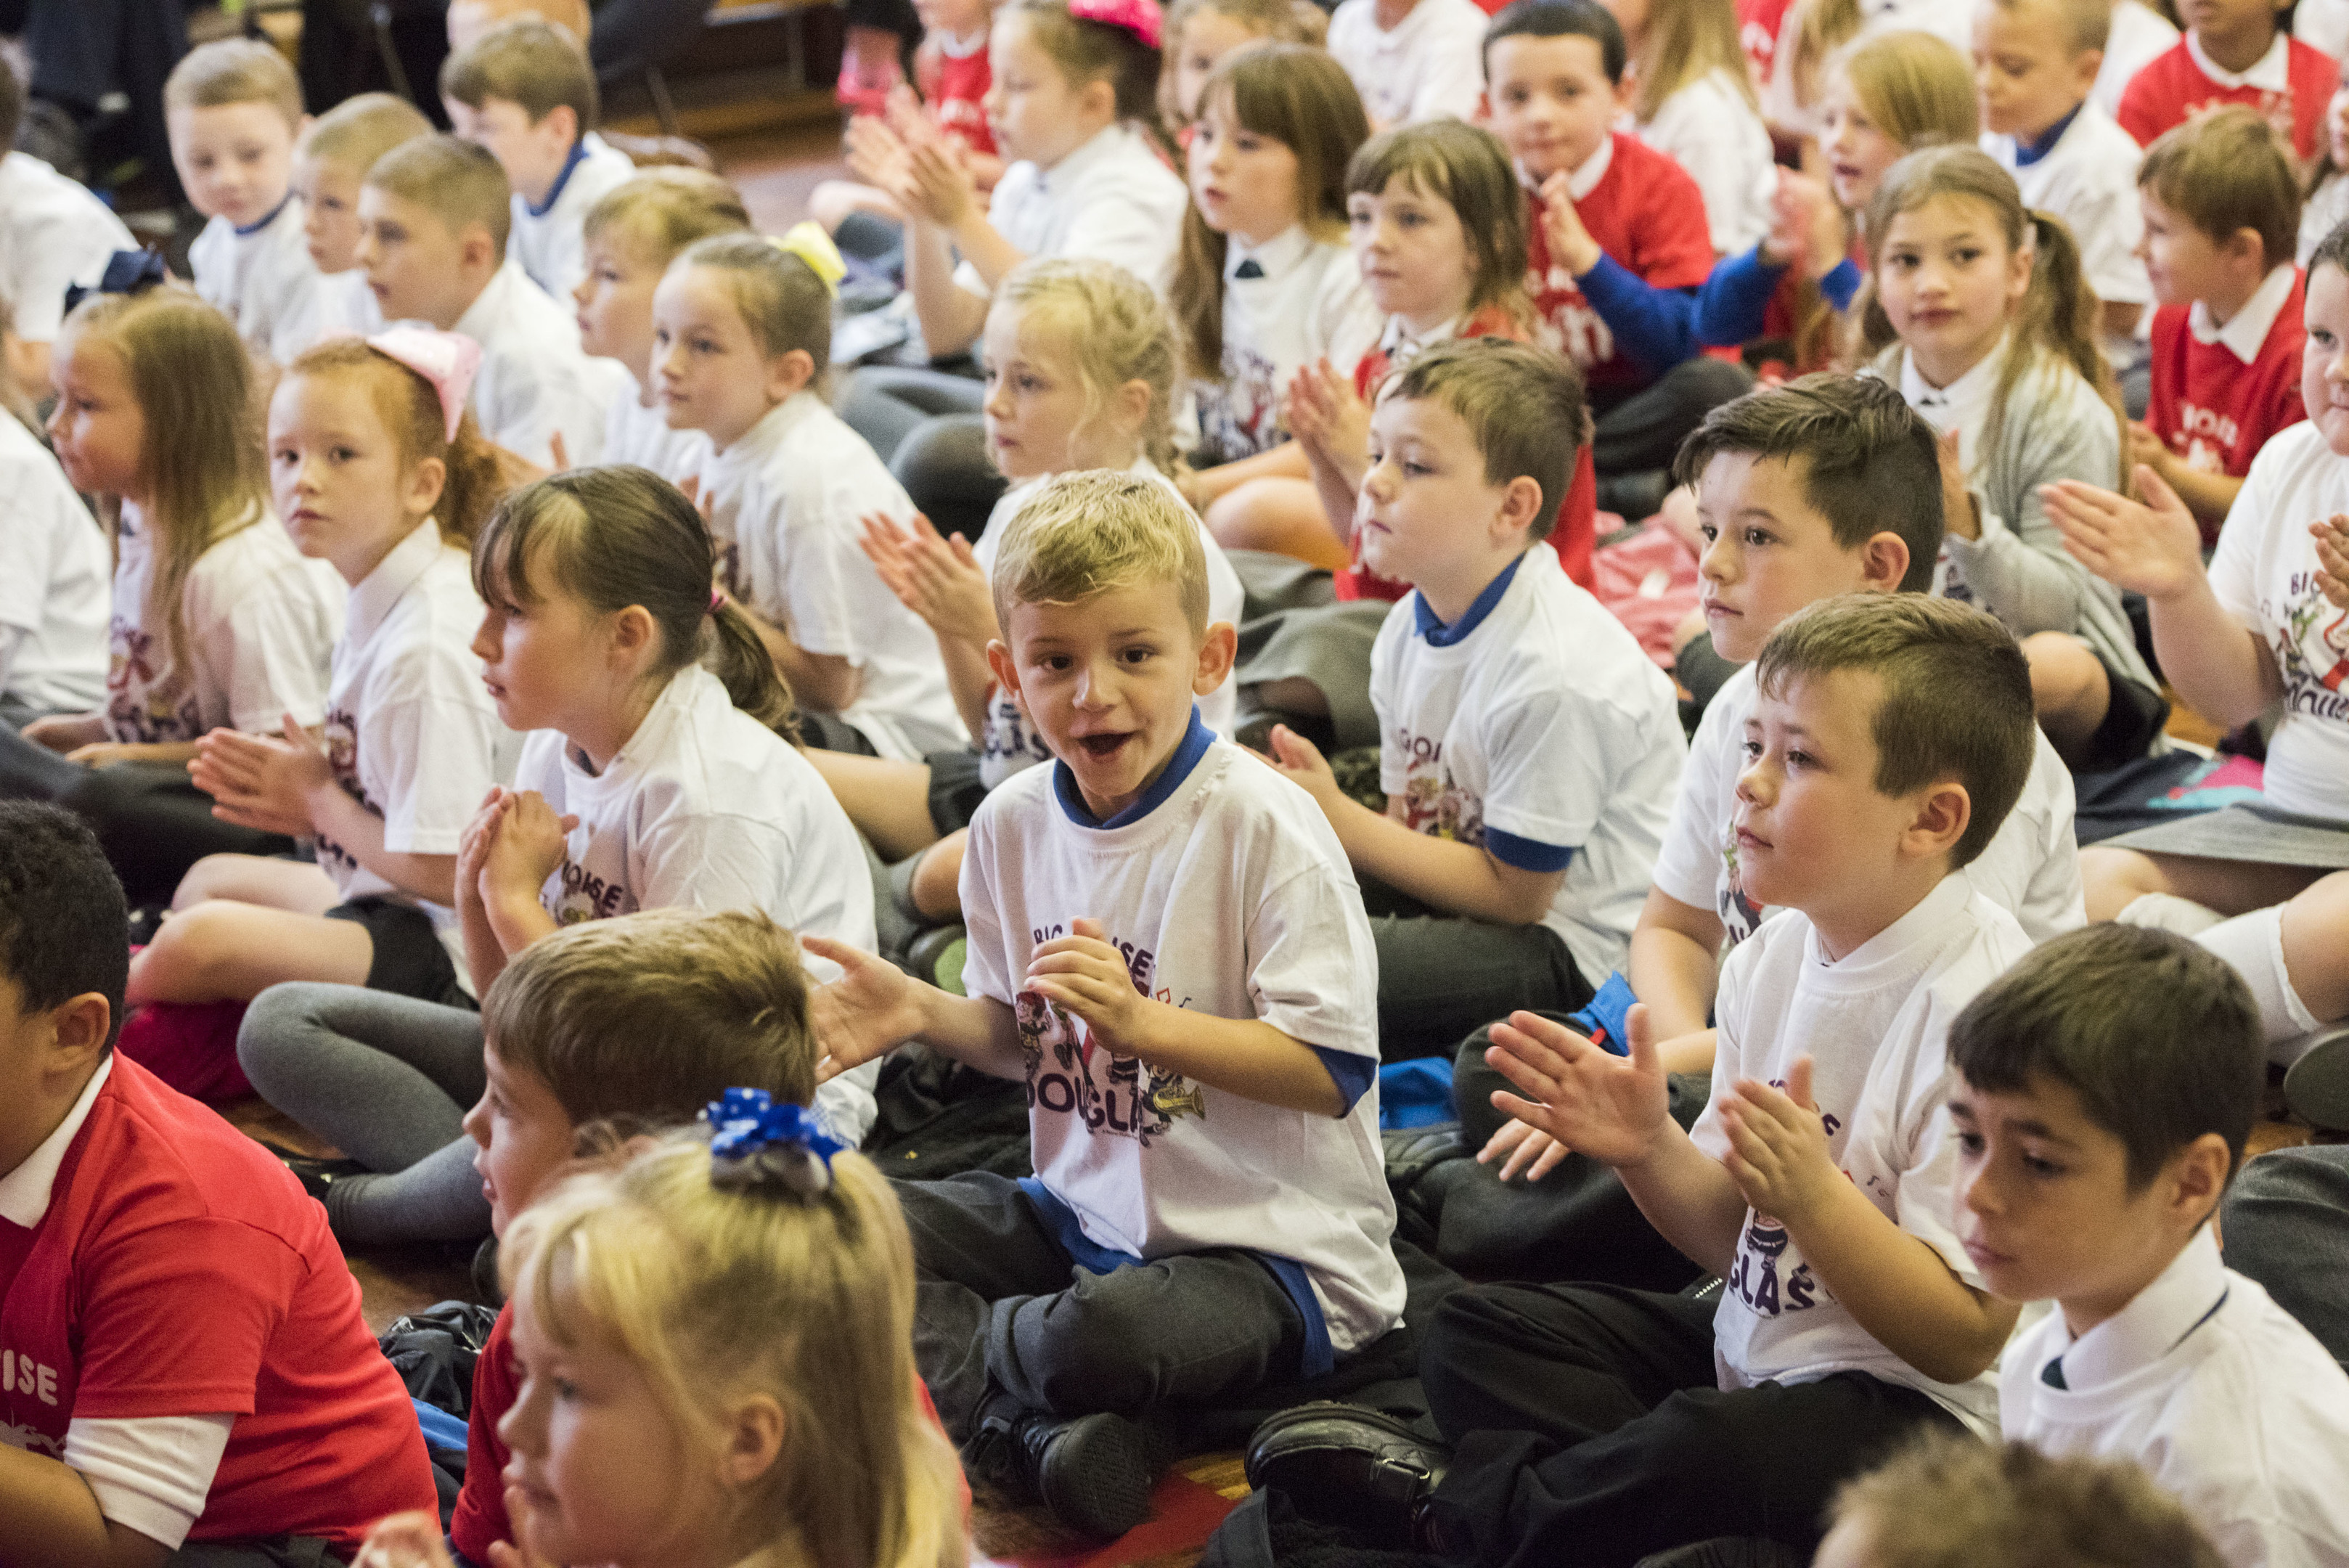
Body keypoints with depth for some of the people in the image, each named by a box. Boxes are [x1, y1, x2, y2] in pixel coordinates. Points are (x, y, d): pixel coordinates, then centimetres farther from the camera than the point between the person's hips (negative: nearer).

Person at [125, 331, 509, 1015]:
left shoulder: (430, 643, -24)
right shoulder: (382, 601, 6)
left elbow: (445, 870, -25)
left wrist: (319, 801, -9)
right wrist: (309, 801, 0)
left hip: (447, 954, -11)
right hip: (381, 899, 11)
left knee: (202, 940, -24)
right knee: (208, 879, 30)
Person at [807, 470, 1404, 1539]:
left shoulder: (1263, 825, -18)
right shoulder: (1014, 823, 2)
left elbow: (1333, 1072, -20)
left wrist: (1143, 1021, -28)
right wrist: (921, 1013, -4)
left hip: (1269, 1244, -7)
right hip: (1083, 1212, 7)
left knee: (1107, 1334, -36)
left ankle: (943, 1347, -2)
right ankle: (1035, 1430, -21)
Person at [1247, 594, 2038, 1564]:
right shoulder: (1775, 956, 5)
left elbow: (1967, 1338, -20)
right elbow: (1737, 1239, 11)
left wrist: (1813, 1198, -32)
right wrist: (1650, 1149, -9)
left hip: (1915, 1409, -9)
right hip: (1755, 1346, 9)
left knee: (1714, 1451, -36)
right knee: (1473, 1333, 6)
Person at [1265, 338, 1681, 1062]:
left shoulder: (1557, 674, -24)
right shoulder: (1410, 626, 3)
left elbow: (1515, 892, -18)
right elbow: (1414, 824, 9)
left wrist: (1340, 822, -18)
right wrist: (1311, 803, -12)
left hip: (1577, 949, -9)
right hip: (1472, 879, 9)